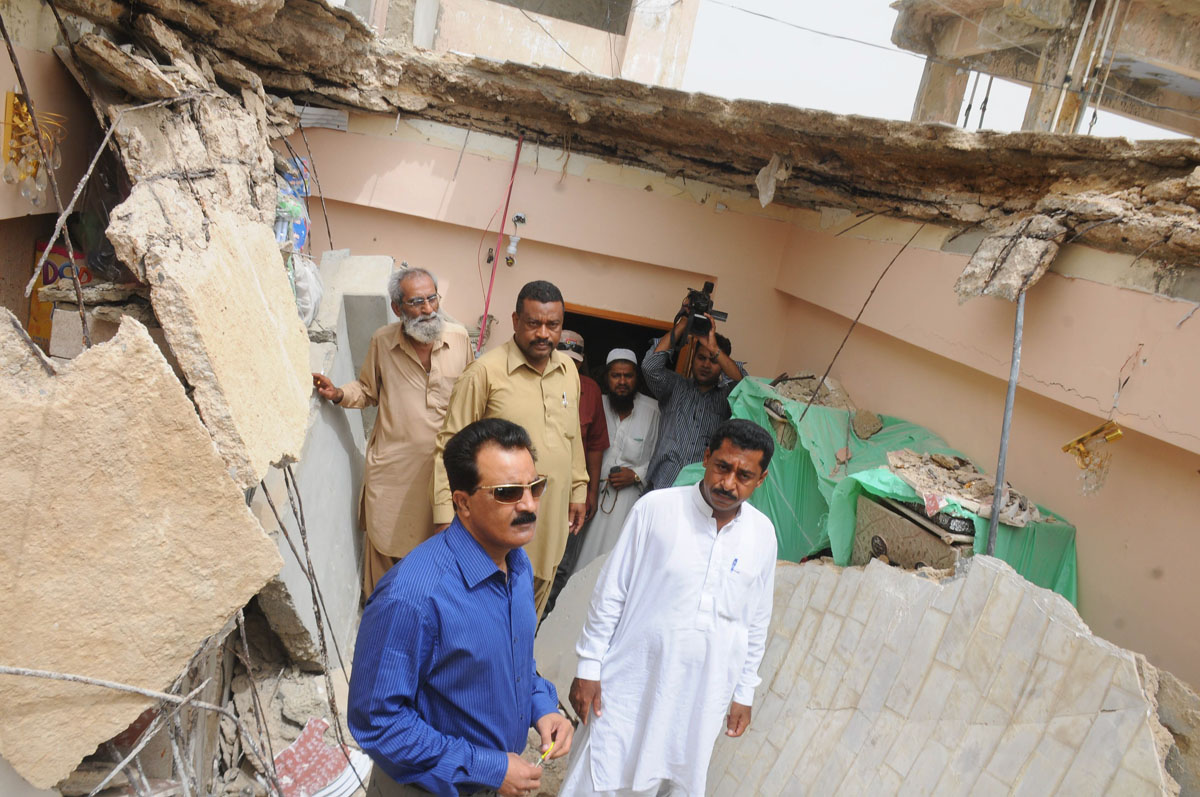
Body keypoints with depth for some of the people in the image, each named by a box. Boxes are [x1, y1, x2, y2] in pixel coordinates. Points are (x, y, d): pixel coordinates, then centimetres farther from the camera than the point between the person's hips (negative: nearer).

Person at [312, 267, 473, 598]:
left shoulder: (459, 338, -6)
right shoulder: (382, 341, -7)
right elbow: (368, 391, 8)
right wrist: (338, 394, -11)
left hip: (444, 460, 1)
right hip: (393, 463, 0)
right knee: (386, 536, 13)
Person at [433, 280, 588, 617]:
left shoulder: (569, 369, 7)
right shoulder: (485, 370, -13)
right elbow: (452, 443, -12)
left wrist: (578, 489, 18)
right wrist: (445, 512, -14)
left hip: (551, 516, 6)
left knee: (533, 606, 19)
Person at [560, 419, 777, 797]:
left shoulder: (763, 534, -1)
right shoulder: (656, 508, -12)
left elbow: (757, 623, 9)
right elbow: (610, 594, -6)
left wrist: (744, 692, 12)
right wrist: (588, 667, -5)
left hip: (701, 697, 3)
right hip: (631, 685, -3)